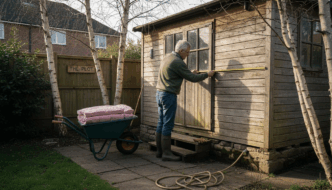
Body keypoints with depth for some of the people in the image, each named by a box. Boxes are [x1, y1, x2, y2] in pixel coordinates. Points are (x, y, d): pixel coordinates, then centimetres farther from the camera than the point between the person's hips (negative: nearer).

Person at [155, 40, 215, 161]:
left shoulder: (167, 58, 15)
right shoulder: (178, 62, -14)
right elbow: (192, 79, -8)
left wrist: (190, 73, 34)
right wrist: (207, 75, 5)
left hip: (159, 93, 10)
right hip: (169, 95, -10)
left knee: (161, 124, 11)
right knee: (167, 125, -5)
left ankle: (159, 151, 18)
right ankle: (166, 153, 2)